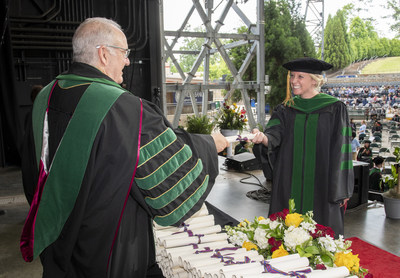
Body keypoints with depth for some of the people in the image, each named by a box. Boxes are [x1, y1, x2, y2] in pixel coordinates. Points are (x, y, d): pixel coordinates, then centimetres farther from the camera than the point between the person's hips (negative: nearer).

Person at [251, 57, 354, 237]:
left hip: (321, 186, -2)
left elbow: (341, 149, -2)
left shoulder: (334, 108, -1)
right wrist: (263, 138, -33)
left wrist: (342, 189, -5)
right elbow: (275, 134, -9)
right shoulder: (285, 109, 8)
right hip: (290, 186, 3)